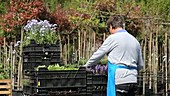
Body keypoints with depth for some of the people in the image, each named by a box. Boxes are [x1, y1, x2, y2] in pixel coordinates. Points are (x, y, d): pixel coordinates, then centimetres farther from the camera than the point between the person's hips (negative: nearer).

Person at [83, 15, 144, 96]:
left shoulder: (113, 38, -4)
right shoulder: (134, 40, 15)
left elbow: (99, 53, 4)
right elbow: (140, 65, 19)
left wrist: (87, 65, 20)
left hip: (119, 81, -6)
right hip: (133, 81, 7)